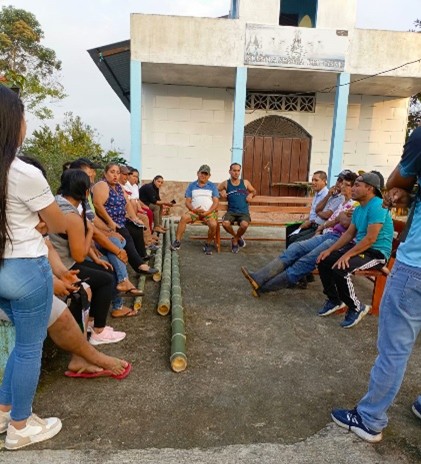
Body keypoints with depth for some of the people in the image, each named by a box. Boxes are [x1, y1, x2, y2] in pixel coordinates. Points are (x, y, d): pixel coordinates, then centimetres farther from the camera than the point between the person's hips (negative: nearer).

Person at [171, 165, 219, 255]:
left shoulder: (212, 186, 10)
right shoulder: (192, 185, 12)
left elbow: (216, 202, 2)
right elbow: (187, 201, 7)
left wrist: (208, 212, -14)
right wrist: (194, 209, -13)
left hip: (209, 212, -1)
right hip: (195, 211, 1)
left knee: (213, 224, -30)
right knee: (184, 218, -28)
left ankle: (208, 244, -6)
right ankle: (177, 242, -21)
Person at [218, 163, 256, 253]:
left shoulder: (245, 182, 10)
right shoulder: (226, 183, 8)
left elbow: (254, 191, 25)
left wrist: (251, 194, 3)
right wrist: (221, 192, 1)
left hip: (244, 212, 0)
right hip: (231, 211, 1)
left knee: (244, 225, -34)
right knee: (225, 224, -31)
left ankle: (235, 240, 0)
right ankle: (237, 237, 2)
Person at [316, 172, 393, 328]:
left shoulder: (377, 206, -20)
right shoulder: (359, 208, 11)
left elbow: (370, 239, -26)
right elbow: (349, 234, 11)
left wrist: (347, 255, -27)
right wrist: (330, 250, 0)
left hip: (377, 252, -9)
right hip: (358, 246, 9)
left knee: (339, 268, -30)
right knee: (324, 260, -2)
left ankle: (357, 308, -7)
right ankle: (334, 300, 15)